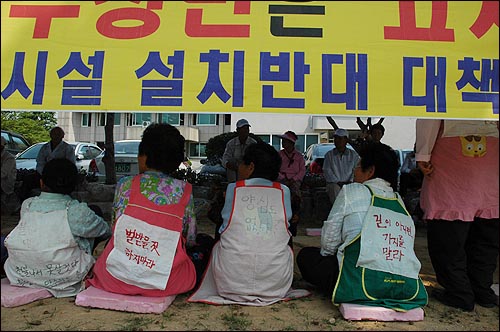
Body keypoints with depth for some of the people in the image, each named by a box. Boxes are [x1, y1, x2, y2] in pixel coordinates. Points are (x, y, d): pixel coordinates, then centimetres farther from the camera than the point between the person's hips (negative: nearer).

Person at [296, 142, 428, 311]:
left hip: (364, 283, -6)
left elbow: (329, 237, 3)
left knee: (306, 255, 11)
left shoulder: (353, 191, 2)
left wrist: (326, 255, 24)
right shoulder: (401, 202, 17)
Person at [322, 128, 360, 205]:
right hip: (334, 183, 0)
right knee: (335, 189, -34)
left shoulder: (354, 155, 15)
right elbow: (327, 171, 3)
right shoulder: (329, 155, 12)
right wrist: (338, 182, -10)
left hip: (349, 183, 0)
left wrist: (350, 181, -11)